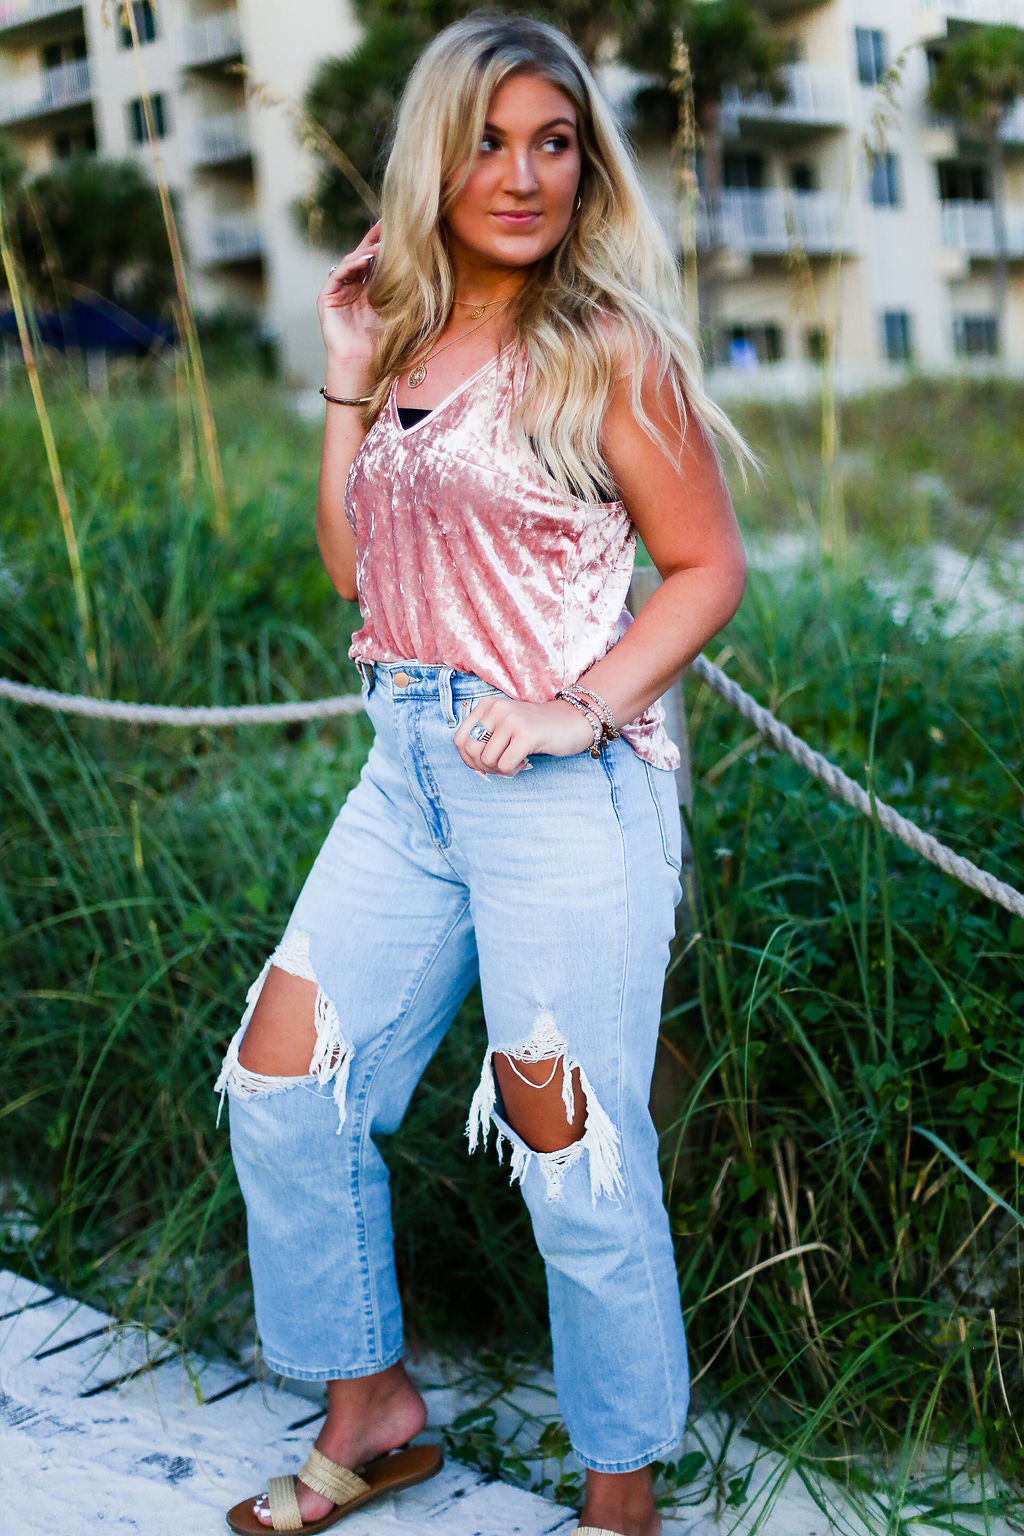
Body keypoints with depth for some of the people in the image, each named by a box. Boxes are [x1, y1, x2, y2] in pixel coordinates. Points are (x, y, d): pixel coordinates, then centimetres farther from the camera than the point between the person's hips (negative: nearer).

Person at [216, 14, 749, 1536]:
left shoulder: (608, 349, -7)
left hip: (563, 786, -7)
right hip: (409, 769, 7)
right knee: (282, 1084, 8)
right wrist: (350, 379, 5)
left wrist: (585, 710, -17)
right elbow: (353, 563, 12)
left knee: (576, 1154, 1)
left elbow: (708, 567, -5)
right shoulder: (405, 334, 11)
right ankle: (371, 1413, 28)